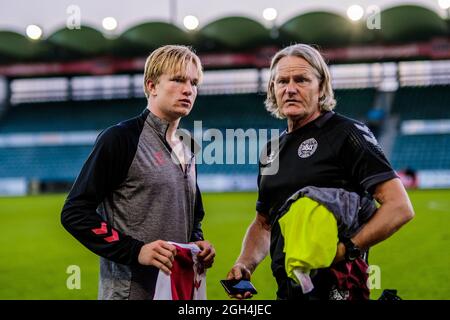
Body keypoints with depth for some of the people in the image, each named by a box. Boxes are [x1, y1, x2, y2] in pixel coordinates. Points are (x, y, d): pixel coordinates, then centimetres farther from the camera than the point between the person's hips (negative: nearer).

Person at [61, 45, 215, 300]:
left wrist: (197, 242, 5)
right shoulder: (120, 138, -9)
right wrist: (135, 250, -20)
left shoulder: (186, 148, 13)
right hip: (131, 289, -7)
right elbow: (74, 213, -13)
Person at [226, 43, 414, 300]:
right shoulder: (273, 150, 16)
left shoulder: (346, 133, -7)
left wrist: (345, 250, -24)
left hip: (336, 287, -7)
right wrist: (244, 265, 5)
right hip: (286, 289, 7)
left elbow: (400, 207, -15)